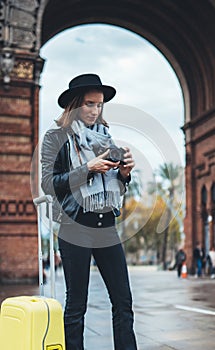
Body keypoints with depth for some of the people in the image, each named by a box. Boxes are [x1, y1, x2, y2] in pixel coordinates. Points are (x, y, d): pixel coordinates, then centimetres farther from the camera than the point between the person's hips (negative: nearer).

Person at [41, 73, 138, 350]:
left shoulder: (104, 136, 14)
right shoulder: (56, 137, 1)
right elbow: (48, 184, -9)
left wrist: (124, 173, -2)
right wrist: (88, 169, -16)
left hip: (107, 226, 5)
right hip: (75, 228, -4)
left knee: (123, 301, 4)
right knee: (76, 304, 5)